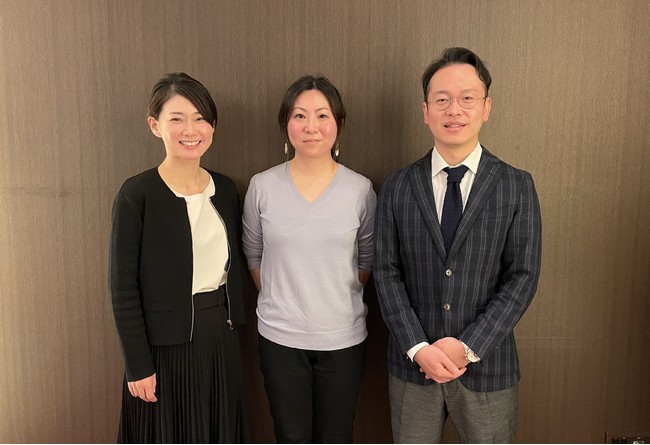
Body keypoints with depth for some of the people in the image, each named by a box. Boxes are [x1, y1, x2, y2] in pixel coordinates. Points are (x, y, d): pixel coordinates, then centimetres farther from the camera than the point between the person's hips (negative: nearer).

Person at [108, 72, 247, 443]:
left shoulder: (225, 189, 2)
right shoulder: (137, 195, -13)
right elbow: (123, 287, -12)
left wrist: (233, 323, 8)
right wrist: (138, 365, -11)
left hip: (221, 337, 5)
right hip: (165, 343, -5)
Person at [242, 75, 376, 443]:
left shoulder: (361, 190, -7)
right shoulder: (263, 186, -6)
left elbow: (367, 260, 6)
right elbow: (253, 255, 6)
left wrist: (340, 301, 5)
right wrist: (279, 302, 6)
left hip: (344, 338, 0)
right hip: (280, 337, 0)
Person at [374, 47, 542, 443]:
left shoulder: (517, 187, -4)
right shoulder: (397, 188, -2)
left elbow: (523, 276, -7)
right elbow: (387, 272, -3)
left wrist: (469, 347, -13)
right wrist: (418, 347, -12)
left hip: (487, 365, 0)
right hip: (413, 364, 1)